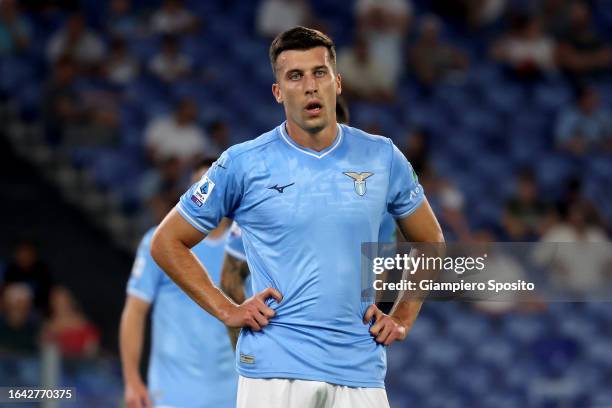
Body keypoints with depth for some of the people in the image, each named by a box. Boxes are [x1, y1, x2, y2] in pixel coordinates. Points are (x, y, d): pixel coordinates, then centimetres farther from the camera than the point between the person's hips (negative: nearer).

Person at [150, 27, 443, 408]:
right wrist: (228, 311, 0)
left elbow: (430, 242, 21)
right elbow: (167, 242, 7)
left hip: (360, 373, 2)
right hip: (275, 370, -2)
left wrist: (402, 319, 10)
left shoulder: (382, 158, 6)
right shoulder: (243, 163, -1)